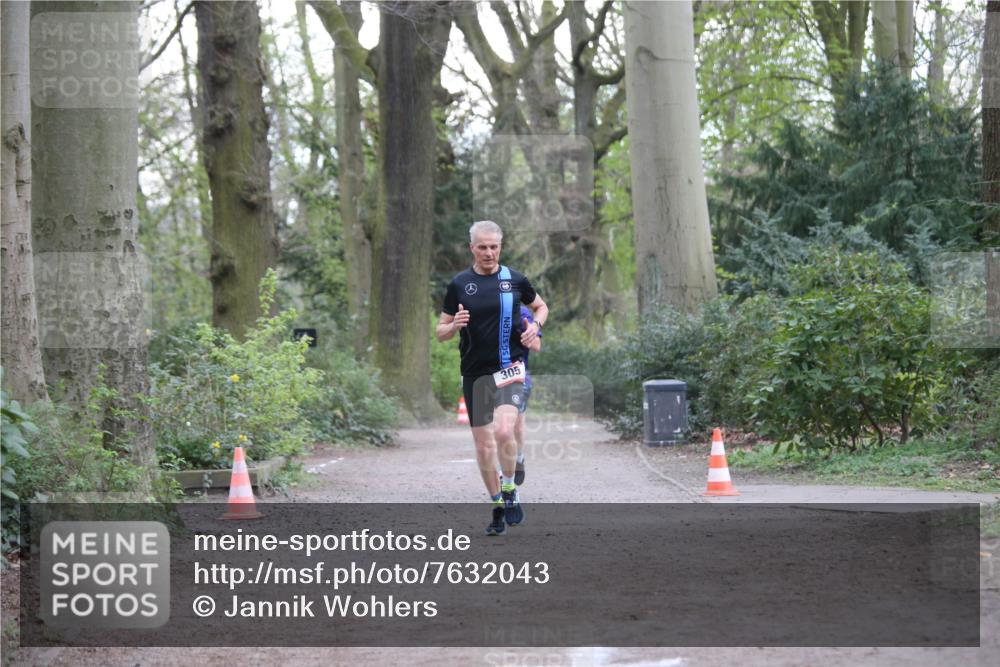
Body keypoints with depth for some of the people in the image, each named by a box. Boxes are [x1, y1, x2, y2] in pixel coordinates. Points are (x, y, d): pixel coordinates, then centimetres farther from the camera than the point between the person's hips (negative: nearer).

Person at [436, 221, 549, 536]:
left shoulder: (515, 280, 2)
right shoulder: (459, 284, 3)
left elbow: (540, 306, 21)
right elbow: (440, 332, 7)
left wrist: (535, 326, 0)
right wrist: (454, 325, -15)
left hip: (509, 367, -2)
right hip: (475, 372, 2)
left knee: (504, 430, -24)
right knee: (483, 445, 5)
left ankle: (510, 490, -4)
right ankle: (497, 506, 21)